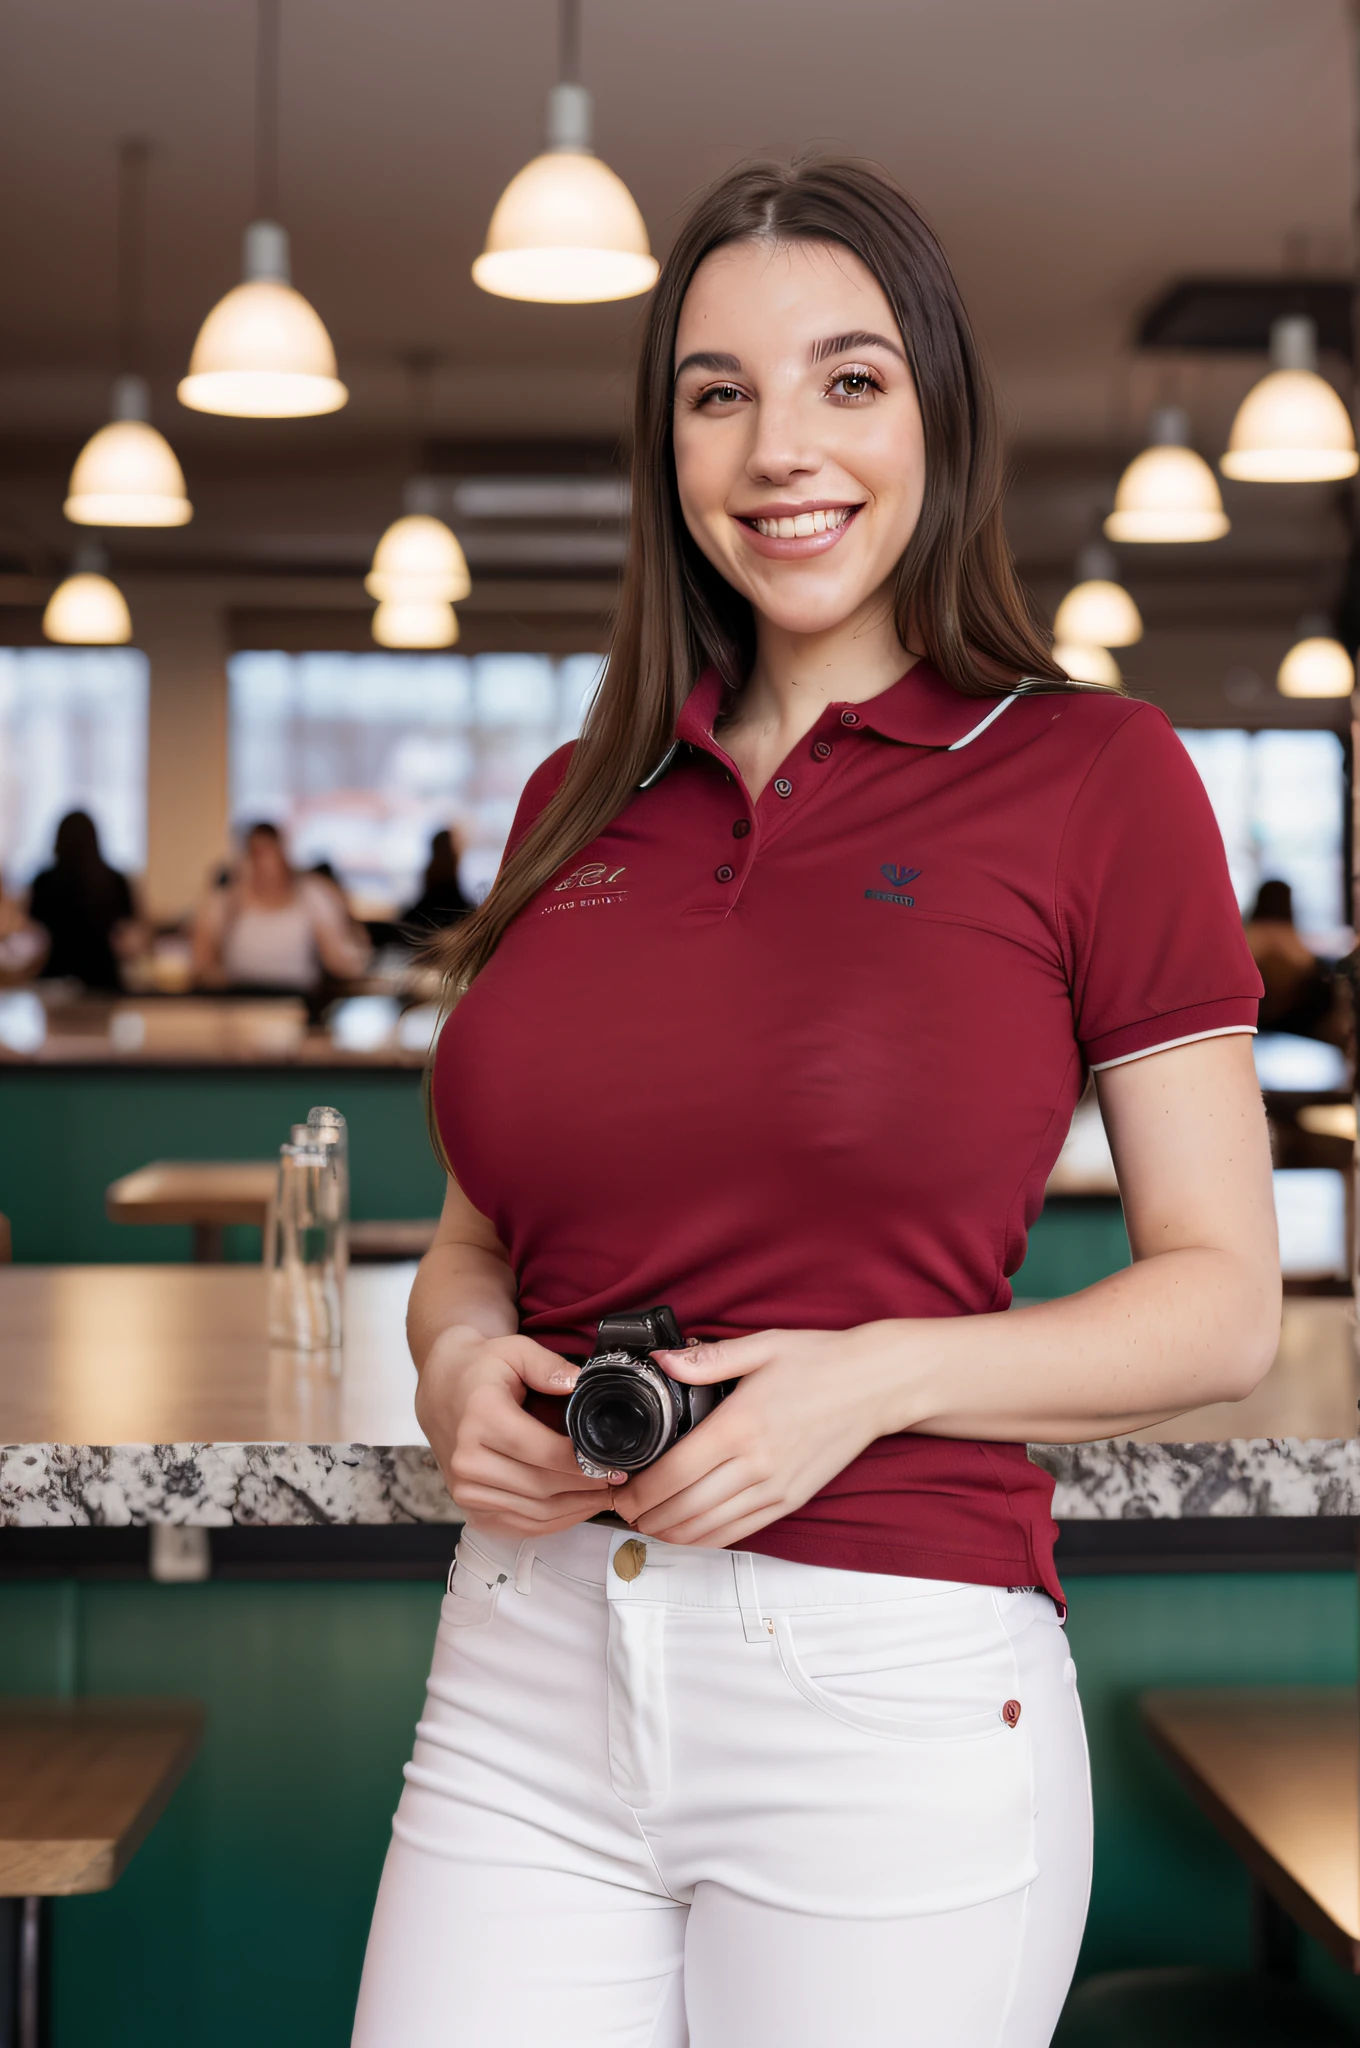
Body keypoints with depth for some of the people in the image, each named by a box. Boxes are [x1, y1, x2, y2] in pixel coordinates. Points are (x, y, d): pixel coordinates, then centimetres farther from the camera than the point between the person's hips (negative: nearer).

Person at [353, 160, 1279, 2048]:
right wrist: (458, 1364, -3)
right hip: (527, 1679, 4)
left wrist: (877, 1378, -17)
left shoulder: (1092, 777, -3)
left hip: (893, 1683, -3)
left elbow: (1225, 1303, -3)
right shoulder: (579, 806, 9)